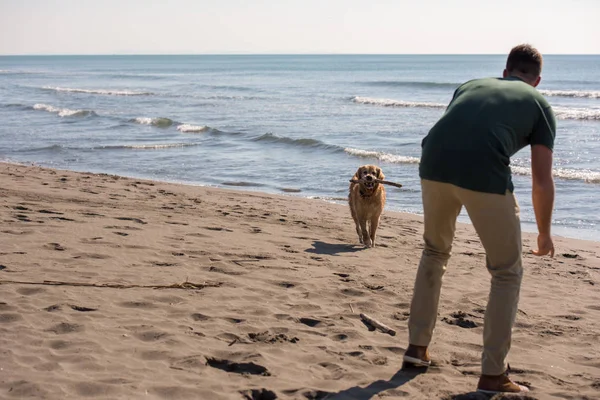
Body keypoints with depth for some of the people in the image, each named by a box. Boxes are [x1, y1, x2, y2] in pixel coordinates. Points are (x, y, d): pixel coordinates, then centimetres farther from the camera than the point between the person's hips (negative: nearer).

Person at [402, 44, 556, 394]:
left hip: (434, 165, 4)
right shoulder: (540, 104, 20)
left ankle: (417, 346, 34)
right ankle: (493, 374, 16)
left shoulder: (471, 85, 31)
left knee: (435, 252, 30)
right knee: (507, 272, 16)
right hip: (485, 175, -4)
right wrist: (545, 233, 29)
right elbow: (543, 181, 14)